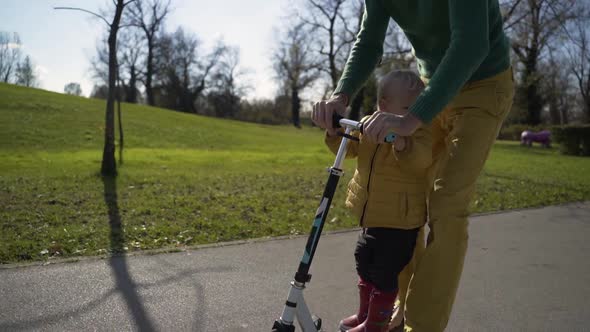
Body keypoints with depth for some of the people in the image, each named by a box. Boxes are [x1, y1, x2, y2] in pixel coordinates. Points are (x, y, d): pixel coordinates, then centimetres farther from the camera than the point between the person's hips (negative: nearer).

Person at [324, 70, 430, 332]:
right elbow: (348, 148, 16)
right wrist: (335, 132, -2)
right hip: (371, 217, 7)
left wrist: (402, 143, -50)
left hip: (400, 222, -7)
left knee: (385, 275, 2)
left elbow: (421, 160, -33)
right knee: (365, 266, 21)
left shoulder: (418, 132, -14)